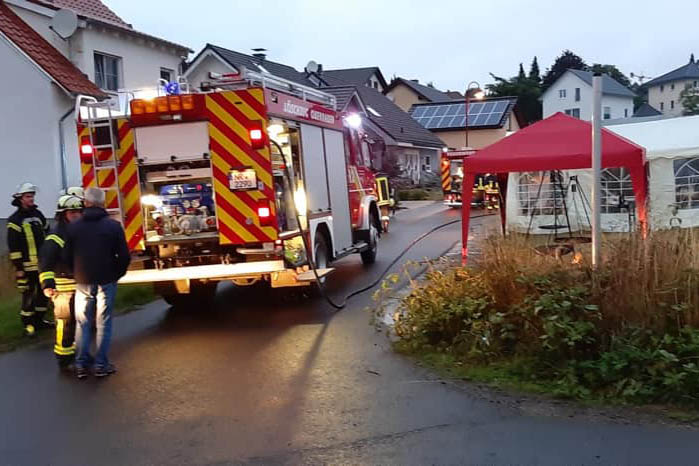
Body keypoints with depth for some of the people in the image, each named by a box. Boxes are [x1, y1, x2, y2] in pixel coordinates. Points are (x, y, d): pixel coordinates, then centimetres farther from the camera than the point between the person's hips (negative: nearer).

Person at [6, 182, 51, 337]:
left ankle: (39, 320, 26)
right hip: (28, 265, -6)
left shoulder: (38, 214, 11)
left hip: (43, 263, 6)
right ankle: (28, 324, 7)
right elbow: (13, 247, -11)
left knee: (43, 292, 12)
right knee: (28, 295, -4)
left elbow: (47, 234, 19)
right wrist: (18, 268, -14)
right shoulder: (15, 220, -7)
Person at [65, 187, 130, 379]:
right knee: (103, 323, 6)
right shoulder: (113, 226, -7)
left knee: (82, 323, 13)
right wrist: (117, 275, 8)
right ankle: (101, 365, 8)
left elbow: (67, 255, 2)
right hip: (106, 281, -2)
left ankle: (81, 364, 14)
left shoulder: (73, 227, -2)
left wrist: (76, 276, 16)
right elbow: (124, 256, -7)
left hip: (83, 282, 2)